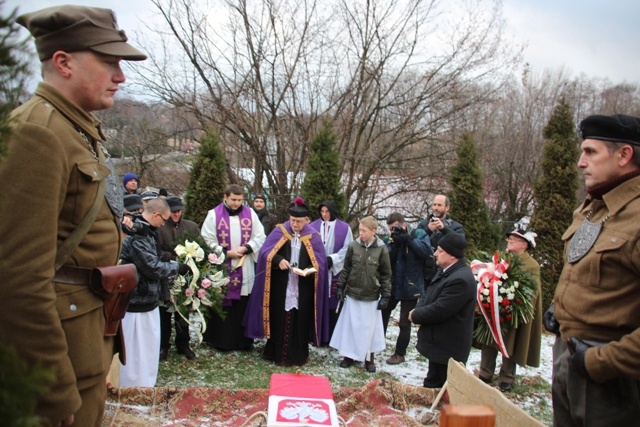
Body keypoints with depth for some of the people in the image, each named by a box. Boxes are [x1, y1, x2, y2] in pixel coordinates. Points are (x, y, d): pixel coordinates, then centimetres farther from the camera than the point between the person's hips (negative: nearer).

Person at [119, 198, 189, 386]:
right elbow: (153, 267, -21)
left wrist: (170, 266, 4)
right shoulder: (136, 234, -23)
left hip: (147, 300, 10)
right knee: (135, 351, 2)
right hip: (136, 302, -10)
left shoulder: (146, 231, 10)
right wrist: (177, 267, -8)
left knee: (149, 348, 19)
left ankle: (146, 385, 32)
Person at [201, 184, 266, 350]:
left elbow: (260, 237, 4)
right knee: (222, 306, 4)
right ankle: (222, 340, 15)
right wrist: (226, 253, -14)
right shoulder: (214, 215, -2)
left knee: (244, 306, 5)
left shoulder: (250, 214, 5)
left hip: (246, 269, 2)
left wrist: (245, 248, -11)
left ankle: (244, 340, 17)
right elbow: (207, 241, -5)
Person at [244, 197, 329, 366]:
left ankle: (297, 355, 20)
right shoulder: (280, 231, -1)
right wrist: (279, 260, -22)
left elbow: (320, 262, -1)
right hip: (280, 286, 0)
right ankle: (275, 352, 22)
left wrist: (309, 270, -21)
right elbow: (266, 252, -4)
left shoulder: (313, 236, -1)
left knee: (299, 321, 7)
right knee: (278, 319, 8)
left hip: (302, 288, 0)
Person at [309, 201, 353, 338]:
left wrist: (332, 259, -11)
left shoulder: (344, 228, 1)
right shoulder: (313, 226, 5)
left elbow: (347, 249, -1)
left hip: (335, 271, -1)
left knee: (333, 303, 0)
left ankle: (333, 336, 10)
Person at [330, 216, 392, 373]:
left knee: (369, 328, 8)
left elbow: (386, 275, -3)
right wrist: (341, 286, 4)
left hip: (371, 297, -2)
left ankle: (369, 358, 24)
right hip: (352, 294, 2)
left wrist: (385, 296, -4)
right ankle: (349, 354, 25)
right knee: (350, 326, 9)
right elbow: (346, 268, 6)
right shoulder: (353, 246, -4)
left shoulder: (382, 249, -8)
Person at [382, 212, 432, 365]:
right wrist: (395, 244, -23)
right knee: (383, 313, 18)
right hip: (392, 285, 5)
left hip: (411, 287, -4)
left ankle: (400, 353, 22)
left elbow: (427, 252, -23)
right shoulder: (389, 239, 1)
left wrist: (407, 238, -24)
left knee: (404, 322, 5)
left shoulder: (418, 234, -7)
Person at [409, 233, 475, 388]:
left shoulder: (460, 279, -28)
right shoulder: (445, 270, 5)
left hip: (448, 347, -10)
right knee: (432, 385, 23)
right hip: (438, 342, 10)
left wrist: (415, 315, -12)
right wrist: (418, 310, -6)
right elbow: (429, 292, 14)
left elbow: (439, 310, -28)